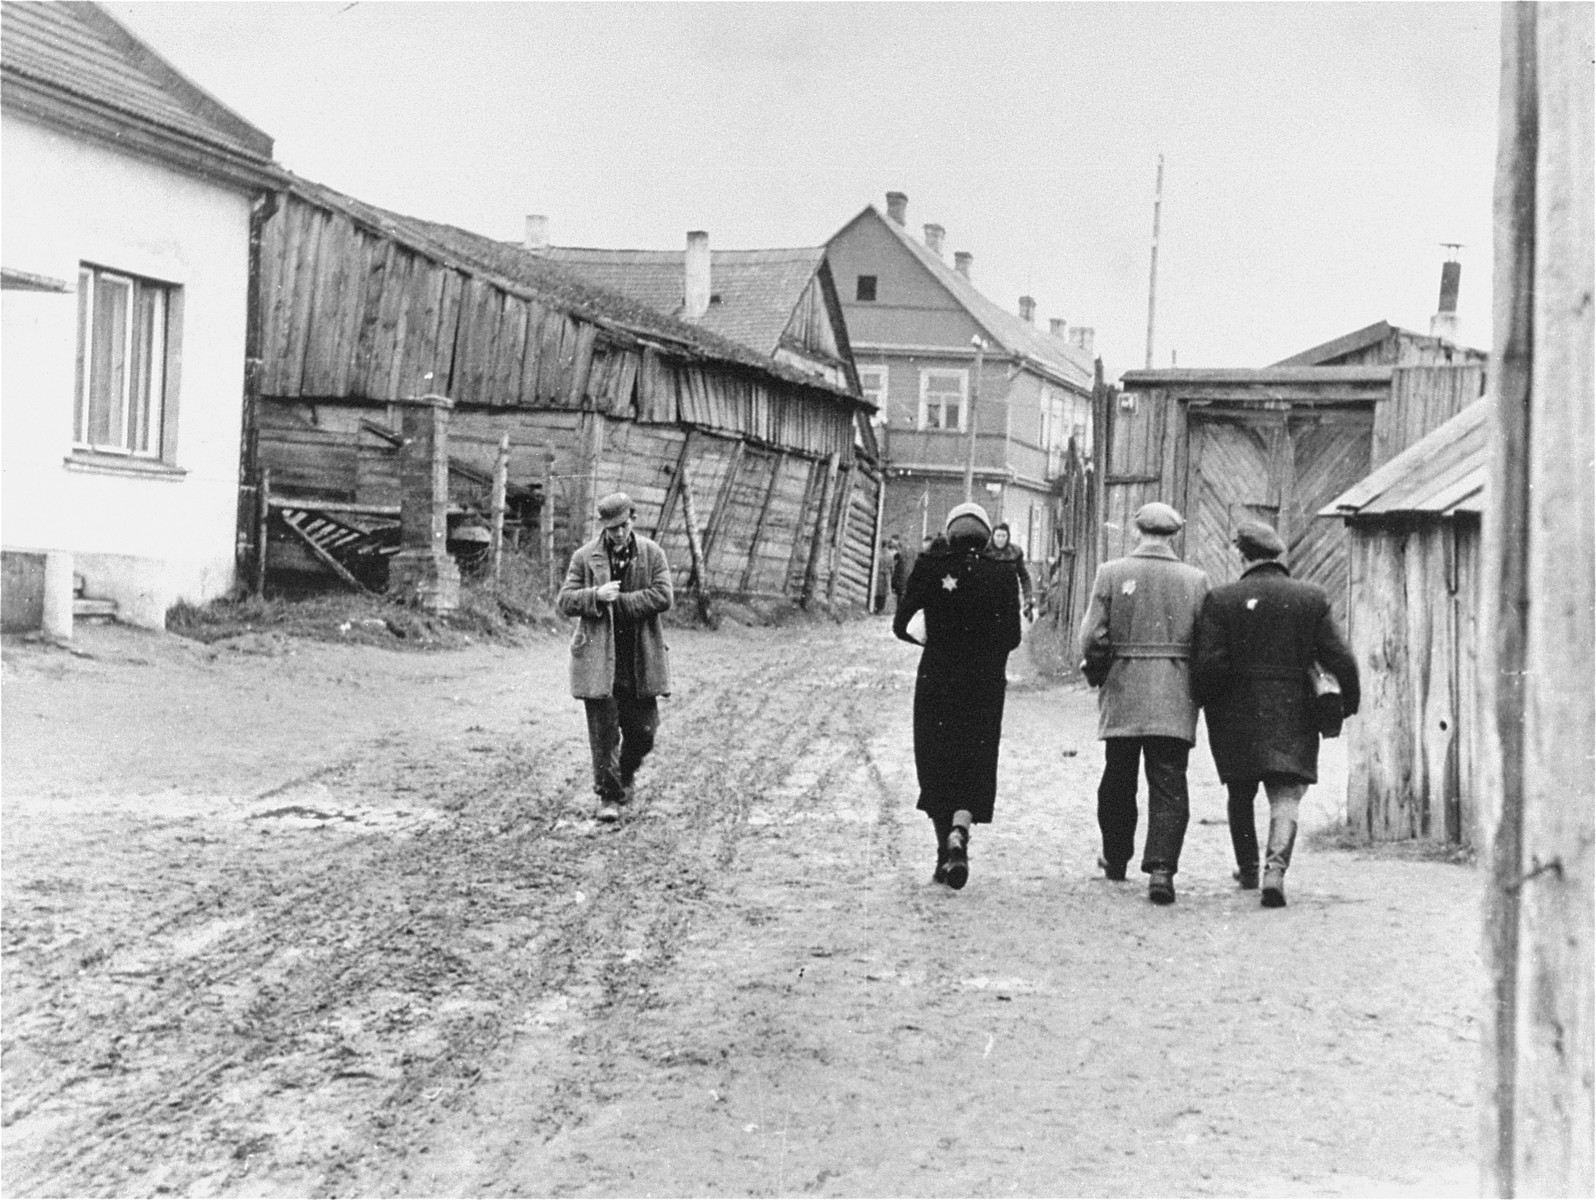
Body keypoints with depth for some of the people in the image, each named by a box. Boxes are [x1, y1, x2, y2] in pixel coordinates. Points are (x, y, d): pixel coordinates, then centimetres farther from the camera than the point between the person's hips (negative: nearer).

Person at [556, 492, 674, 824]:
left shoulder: (652, 554, 3)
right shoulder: (584, 557, 2)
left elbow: (662, 597, -7)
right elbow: (564, 601, -1)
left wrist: (617, 601, -12)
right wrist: (596, 595, -19)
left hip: (641, 658, 1)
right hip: (599, 657, -1)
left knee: (643, 729, 5)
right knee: (604, 729, -3)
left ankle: (625, 776, 33)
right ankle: (608, 795, 6)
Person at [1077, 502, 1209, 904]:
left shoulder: (1111, 573, -2)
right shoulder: (1195, 580, 0)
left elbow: (1093, 637, -6)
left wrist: (1096, 675, 11)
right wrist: (1198, 688, 14)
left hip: (1122, 696, 1)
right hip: (1175, 703, -1)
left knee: (1118, 781, 17)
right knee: (1169, 786, -1)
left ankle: (1115, 859, 32)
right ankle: (1161, 868, -14)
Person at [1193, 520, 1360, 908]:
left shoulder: (1221, 600, -6)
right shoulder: (1312, 598, -1)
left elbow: (1209, 664, -12)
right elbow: (1340, 660, -3)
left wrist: (1201, 701, 4)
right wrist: (1350, 700, 11)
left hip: (1236, 716, 0)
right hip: (1293, 717, 0)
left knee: (1241, 795, 19)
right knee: (1285, 797, 1)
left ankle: (1248, 869, 31)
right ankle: (1275, 870, -20)